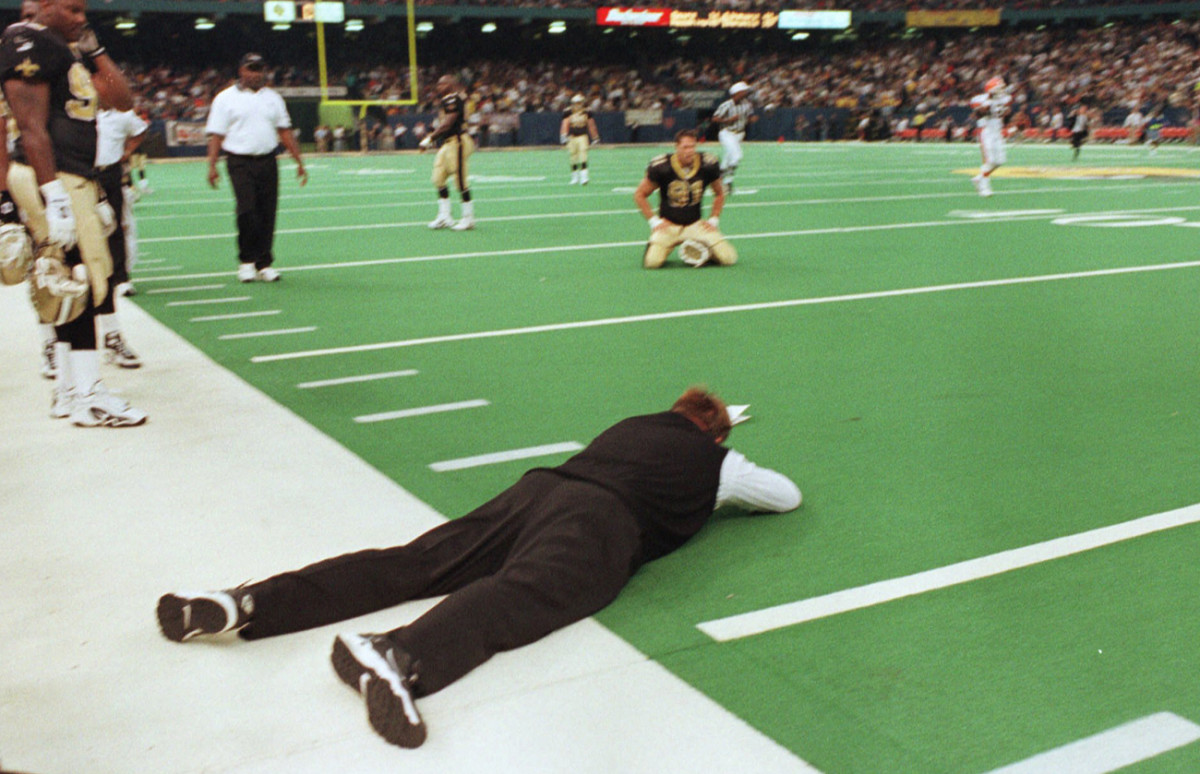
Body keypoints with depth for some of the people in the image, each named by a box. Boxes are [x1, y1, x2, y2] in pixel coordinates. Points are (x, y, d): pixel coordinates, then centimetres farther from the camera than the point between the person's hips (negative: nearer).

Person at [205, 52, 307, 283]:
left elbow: (285, 131, 17)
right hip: (240, 162, -3)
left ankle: (264, 263, 9)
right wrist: (212, 165, -9)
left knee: (267, 213, 1)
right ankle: (246, 261, 1)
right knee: (247, 210, -15)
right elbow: (216, 134, 0)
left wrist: (299, 161, 11)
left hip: (268, 161, 4)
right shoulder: (226, 98, 5)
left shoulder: (273, 97, 16)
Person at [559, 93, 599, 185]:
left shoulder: (586, 112, 3)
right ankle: (574, 177, 20)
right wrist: (564, 136, -14)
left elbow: (591, 125, 11)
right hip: (572, 136, 0)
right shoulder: (568, 112, -1)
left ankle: (583, 177, -16)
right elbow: (565, 125, -3)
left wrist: (595, 137, 15)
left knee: (583, 156, -14)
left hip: (583, 136, 0)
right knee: (573, 158, 6)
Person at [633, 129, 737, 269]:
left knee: (729, 258, -15)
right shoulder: (662, 166, -13)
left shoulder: (707, 165, -5)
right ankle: (652, 247, 11)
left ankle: (703, 250, 19)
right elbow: (640, 195, -1)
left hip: (695, 225, 2)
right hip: (668, 225, -2)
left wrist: (713, 220, 3)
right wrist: (654, 221, -7)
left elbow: (719, 193, 13)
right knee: (652, 262, -27)